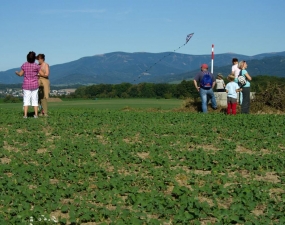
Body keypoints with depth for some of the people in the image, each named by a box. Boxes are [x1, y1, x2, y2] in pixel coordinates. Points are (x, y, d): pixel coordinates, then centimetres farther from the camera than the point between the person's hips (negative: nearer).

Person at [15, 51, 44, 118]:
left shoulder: (24, 65, -6)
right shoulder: (36, 66, -10)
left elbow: (20, 74, 4)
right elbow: (42, 74, -6)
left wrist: (16, 72, 26)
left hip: (26, 85, 0)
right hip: (35, 85, 0)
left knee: (26, 100, 2)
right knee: (35, 100, 7)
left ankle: (25, 115, -5)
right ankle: (36, 114, 4)